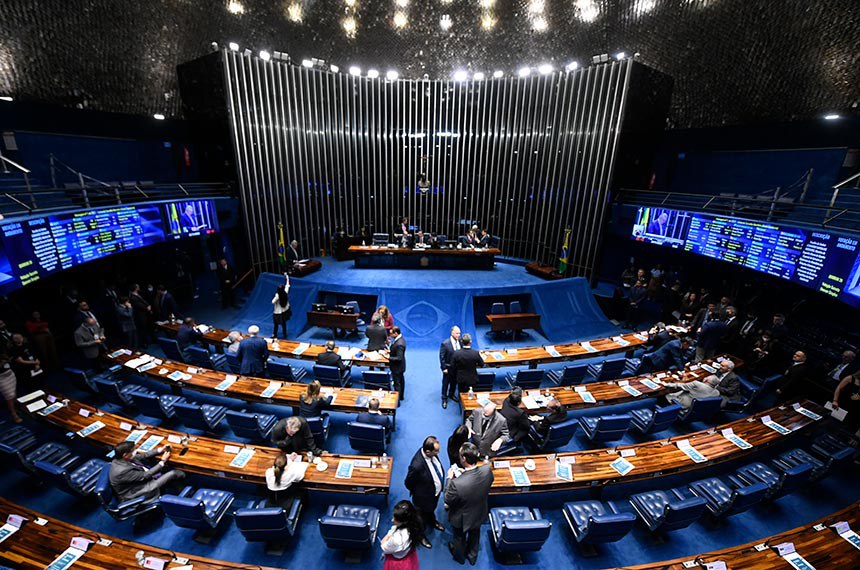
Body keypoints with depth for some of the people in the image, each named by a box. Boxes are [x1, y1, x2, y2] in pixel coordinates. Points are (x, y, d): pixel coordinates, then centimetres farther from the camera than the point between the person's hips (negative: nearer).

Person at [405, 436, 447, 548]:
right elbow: (409, 483, -26)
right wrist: (419, 493, -9)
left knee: (432, 509, 37)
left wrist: (440, 485, 3)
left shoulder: (431, 453, -25)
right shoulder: (417, 465, -45)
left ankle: (432, 522, 68)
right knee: (423, 516, 26)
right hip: (424, 497, -6)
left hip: (436, 491, 6)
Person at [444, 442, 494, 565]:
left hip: (462, 519, -3)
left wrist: (449, 478, -16)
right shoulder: (487, 469, -32)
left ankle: (460, 557, 60)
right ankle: (472, 556, 62)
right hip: (480, 514, 3)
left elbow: (447, 501, -24)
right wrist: (465, 473, -6)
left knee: (460, 538, 31)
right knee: (475, 535, 34)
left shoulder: (457, 483, -46)